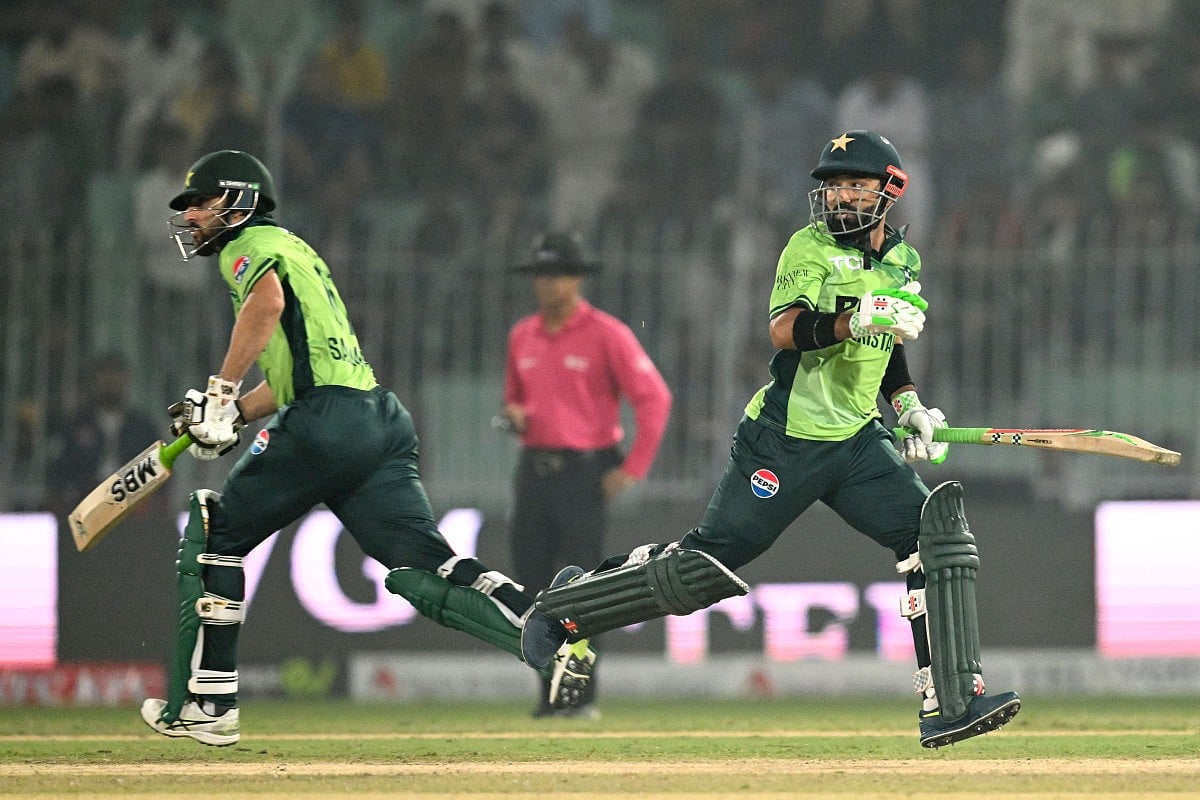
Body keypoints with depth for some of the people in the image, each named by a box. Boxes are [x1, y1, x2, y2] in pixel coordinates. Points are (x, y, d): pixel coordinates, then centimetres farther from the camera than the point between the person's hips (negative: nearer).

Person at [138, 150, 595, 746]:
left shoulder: (249, 245, 4)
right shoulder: (294, 250, 32)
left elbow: (267, 301, -20)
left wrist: (222, 393, -15)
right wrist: (228, 413, 22)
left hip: (325, 423, -9)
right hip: (381, 422, 9)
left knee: (212, 536, 7)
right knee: (422, 568, -3)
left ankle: (204, 703, 6)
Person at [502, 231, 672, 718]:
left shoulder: (606, 334, -7)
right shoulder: (522, 336, 13)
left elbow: (654, 398, -9)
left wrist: (633, 468, -12)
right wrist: (514, 413, 1)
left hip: (585, 471, -6)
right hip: (534, 470, 6)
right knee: (531, 581, 2)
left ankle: (581, 696, -5)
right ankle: (550, 692, 8)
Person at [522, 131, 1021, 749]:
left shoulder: (903, 261, 14)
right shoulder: (811, 247, -7)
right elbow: (786, 330, -23)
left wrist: (910, 407, 16)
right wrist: (856, 320, -38)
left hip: (857, 442, 6)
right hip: (785, 441, -6)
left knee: (936, 535, -13)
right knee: (704, 566, -5)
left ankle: (951, 704, -14)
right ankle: (564, 606, 16)